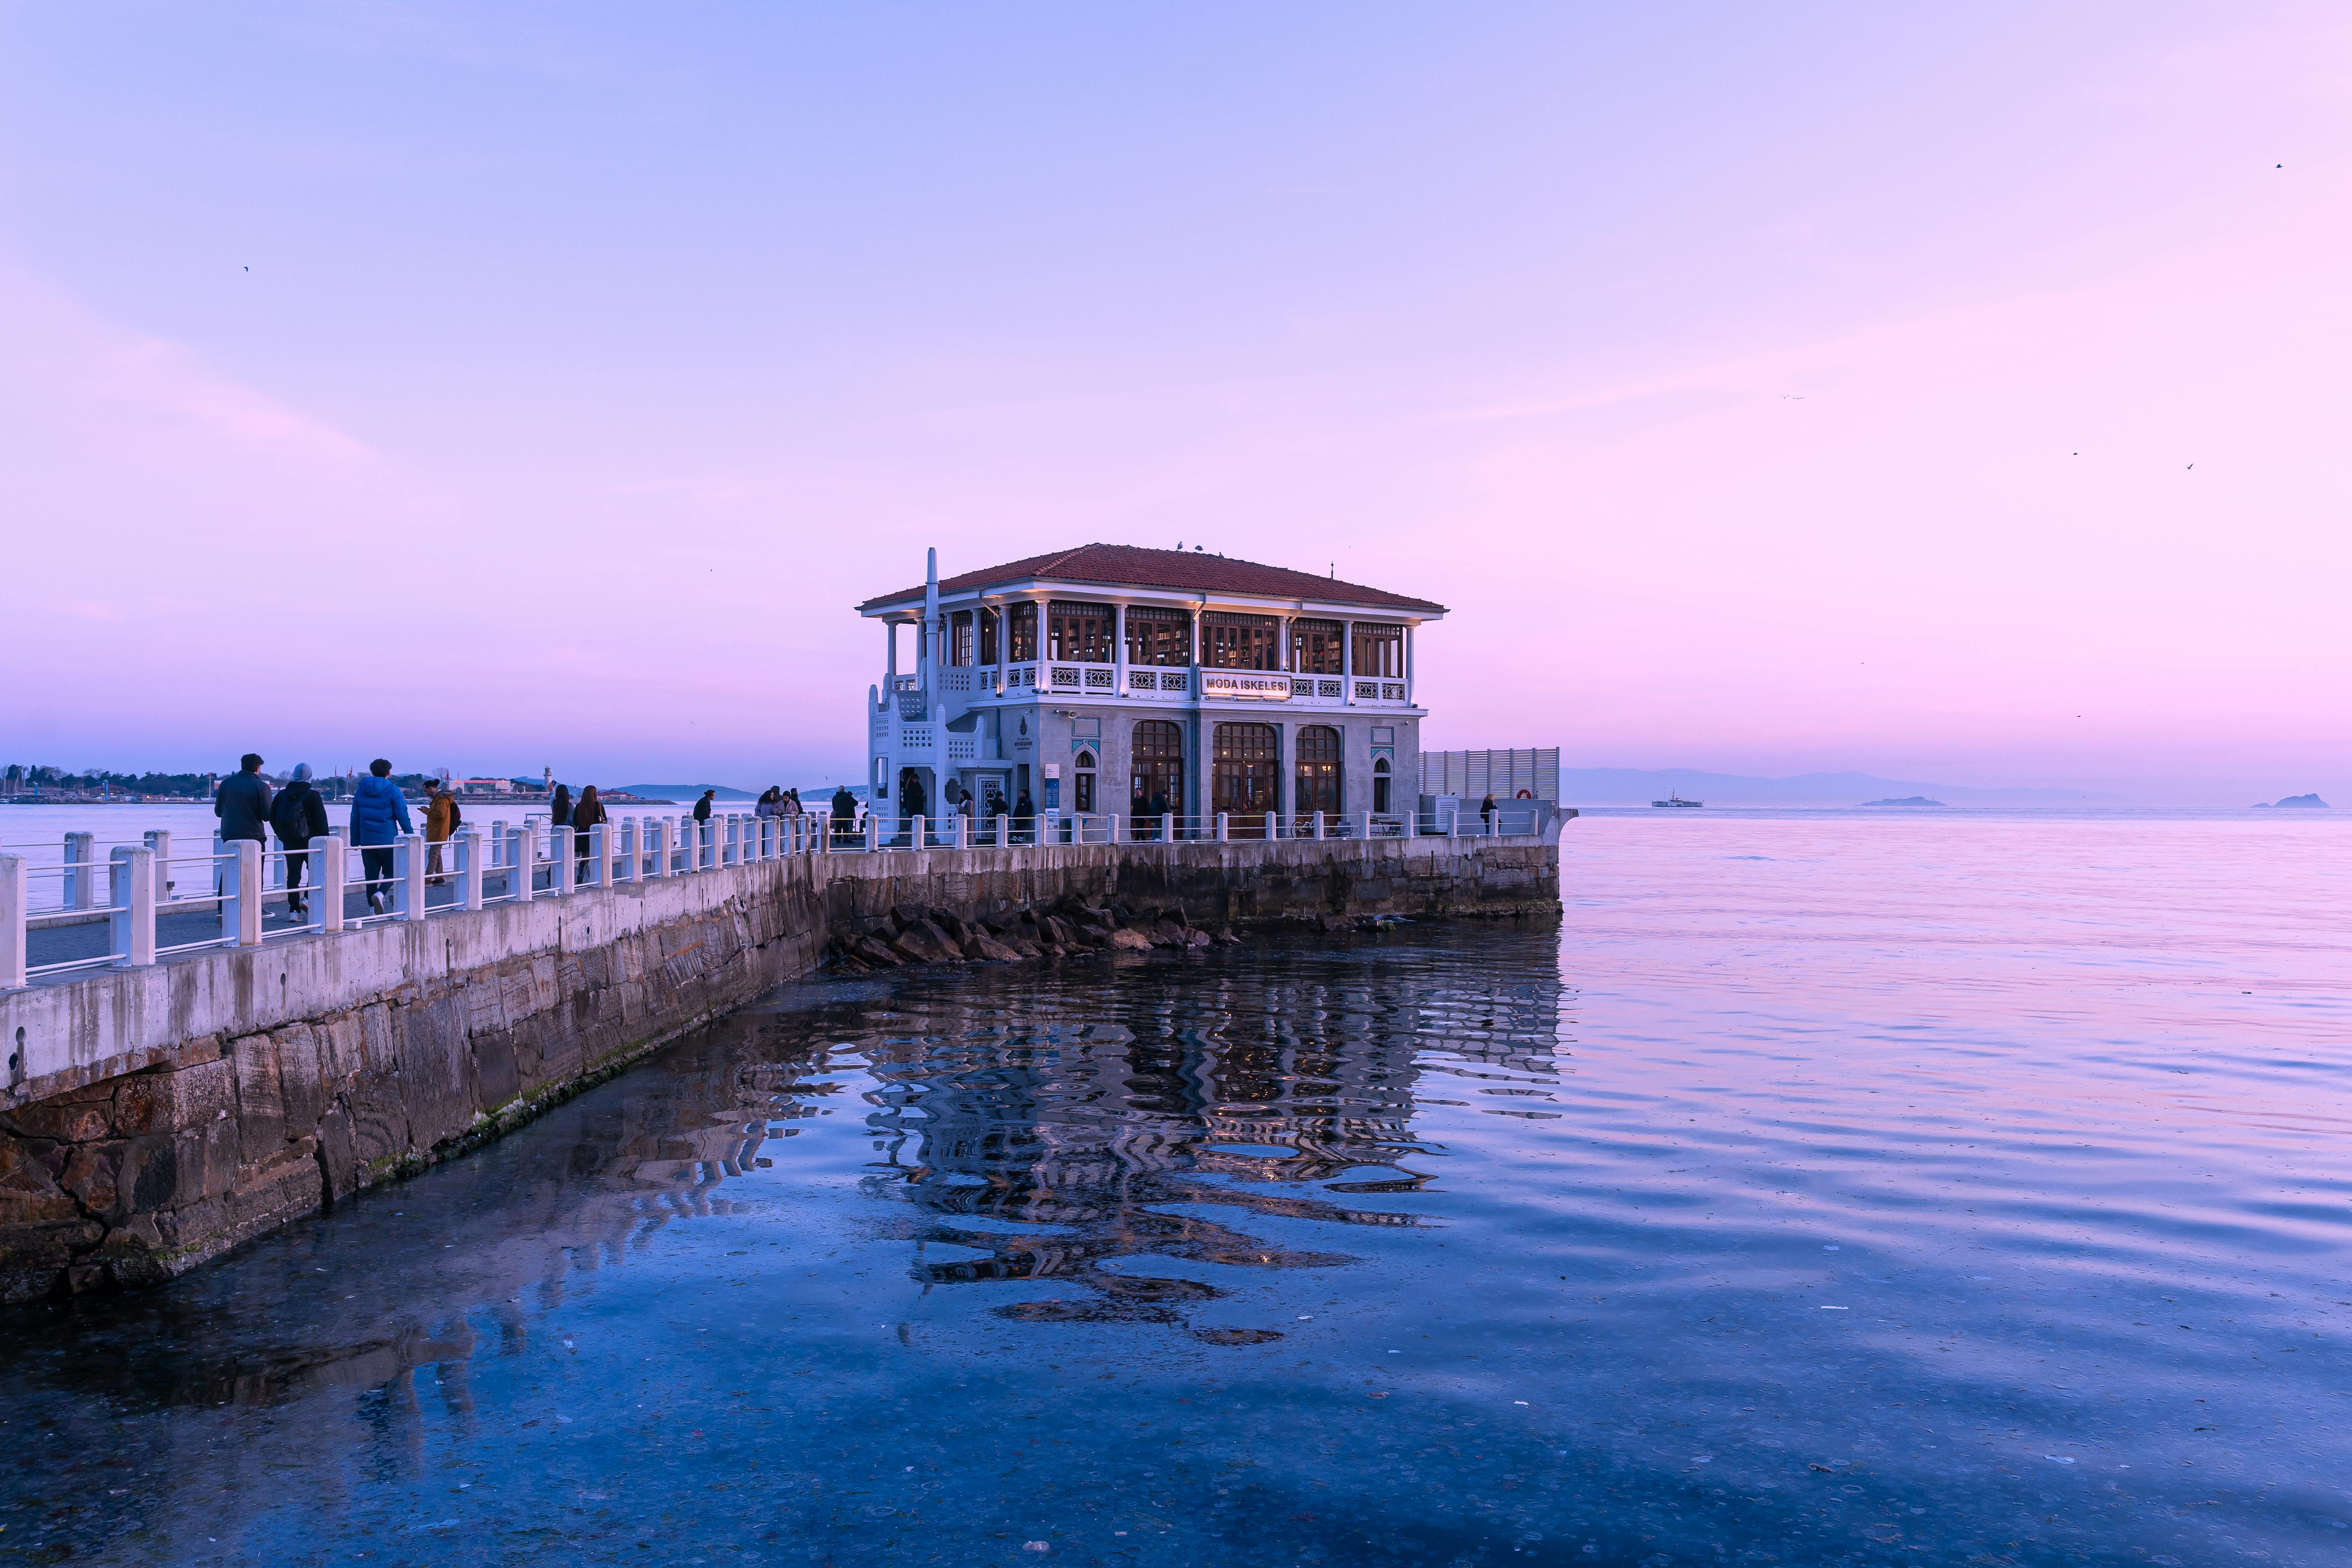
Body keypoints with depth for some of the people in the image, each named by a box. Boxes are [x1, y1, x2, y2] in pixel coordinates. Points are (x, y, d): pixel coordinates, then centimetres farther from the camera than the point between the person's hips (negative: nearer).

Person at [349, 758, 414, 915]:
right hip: (388, 840, -4)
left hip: (367, 841, 4)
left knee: (371, 873, 9)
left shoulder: (360, 790, 9)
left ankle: (373, 908, 8)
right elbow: (403, 817, -8)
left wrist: (355, 841, 18)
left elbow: (355, 817, 13)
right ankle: (381, 893, -20)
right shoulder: (392, 790, -6)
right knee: (391, 872, 7)